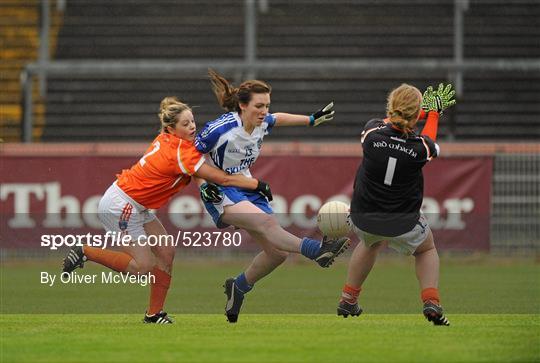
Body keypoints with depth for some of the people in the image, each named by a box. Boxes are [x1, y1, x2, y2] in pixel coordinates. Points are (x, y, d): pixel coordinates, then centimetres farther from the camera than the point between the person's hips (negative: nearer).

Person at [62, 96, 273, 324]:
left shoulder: (166, 139, 0)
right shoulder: (181, 153, -25)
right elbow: (223, 179, -24)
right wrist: (258, 185, -15)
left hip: (137, 206, 9)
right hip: (120, 206, -9)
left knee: (166, 252, 5)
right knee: (143, 266, -7)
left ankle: (154, 314, 8)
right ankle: (85, 252, 3)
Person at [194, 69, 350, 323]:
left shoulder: (262, 123, -2)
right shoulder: (221, 129, -21)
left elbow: (279, 119, 23)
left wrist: (312, 120, 27)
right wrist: (206, 184, -21)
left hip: (246, 188, 8)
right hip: (220, 194, -8)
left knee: (278, 252, -1)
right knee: (266, 222, -33)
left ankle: (238, 287, 21)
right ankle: (318, 250, -49)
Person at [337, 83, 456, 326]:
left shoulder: (371, 133, -19)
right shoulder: (421, 147, -23)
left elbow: (388, 122, 7)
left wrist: (425, 111, 16)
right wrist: (433, 113, 22)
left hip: (363, 219, 3)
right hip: (402, 224, -2)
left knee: (370, 243, 38)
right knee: (427, 249, 28)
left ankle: (348, 299, 42)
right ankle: (431, 302, 8)